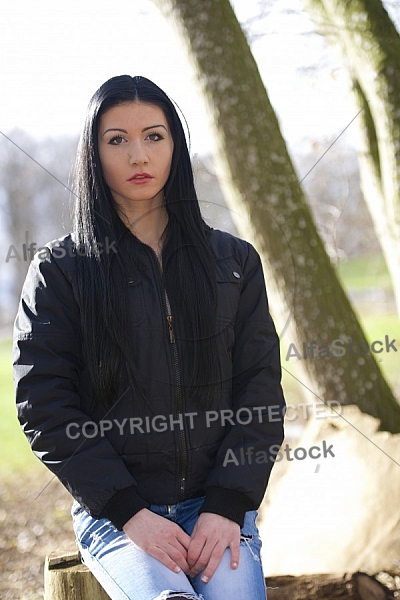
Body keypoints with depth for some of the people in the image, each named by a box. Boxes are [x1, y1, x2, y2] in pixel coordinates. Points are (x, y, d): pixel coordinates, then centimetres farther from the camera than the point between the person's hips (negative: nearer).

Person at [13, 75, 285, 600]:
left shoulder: (234, 261, 12)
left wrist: (228, 505, -6)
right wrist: (129, 512, -11)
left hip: (219, 503, 2)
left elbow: (260, 389, 7)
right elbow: (44, 408, -2)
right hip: (112, 512, -2)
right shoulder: (58, 271, 4)